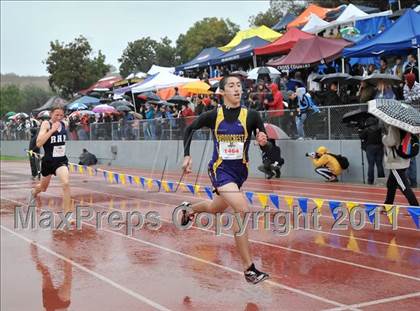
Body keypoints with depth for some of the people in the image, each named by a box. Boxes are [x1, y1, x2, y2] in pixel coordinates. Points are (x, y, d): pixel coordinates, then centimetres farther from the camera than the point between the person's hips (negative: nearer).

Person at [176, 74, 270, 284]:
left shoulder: (251, 116, -8)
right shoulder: (213, 116, -9)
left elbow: (266, 149, -7)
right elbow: (189, 129, 9)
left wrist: (264, 142, -29)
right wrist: (187, 155, 2)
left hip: (240, 171, 4)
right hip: (220, 170, -4)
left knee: (217, 208, 26)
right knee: (242, 210, -24)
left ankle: (189, 209, 61)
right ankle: (248, 268, -17)